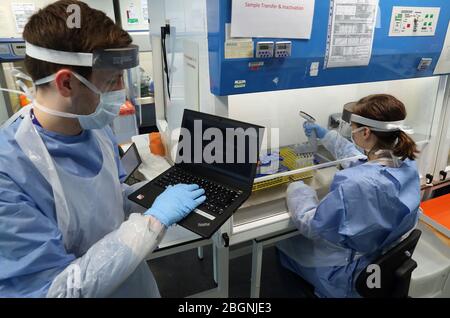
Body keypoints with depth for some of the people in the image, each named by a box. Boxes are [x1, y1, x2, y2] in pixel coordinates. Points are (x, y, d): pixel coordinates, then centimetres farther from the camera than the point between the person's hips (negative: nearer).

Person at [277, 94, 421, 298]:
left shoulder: (358, 185, -39)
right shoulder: (407, 164, -11)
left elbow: (311, 225, -26)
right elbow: (358, 159, 10)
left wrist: (296, 186, -11)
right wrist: (326, 135, 17)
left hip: (349, 273, -7)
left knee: (282, 241, 17)